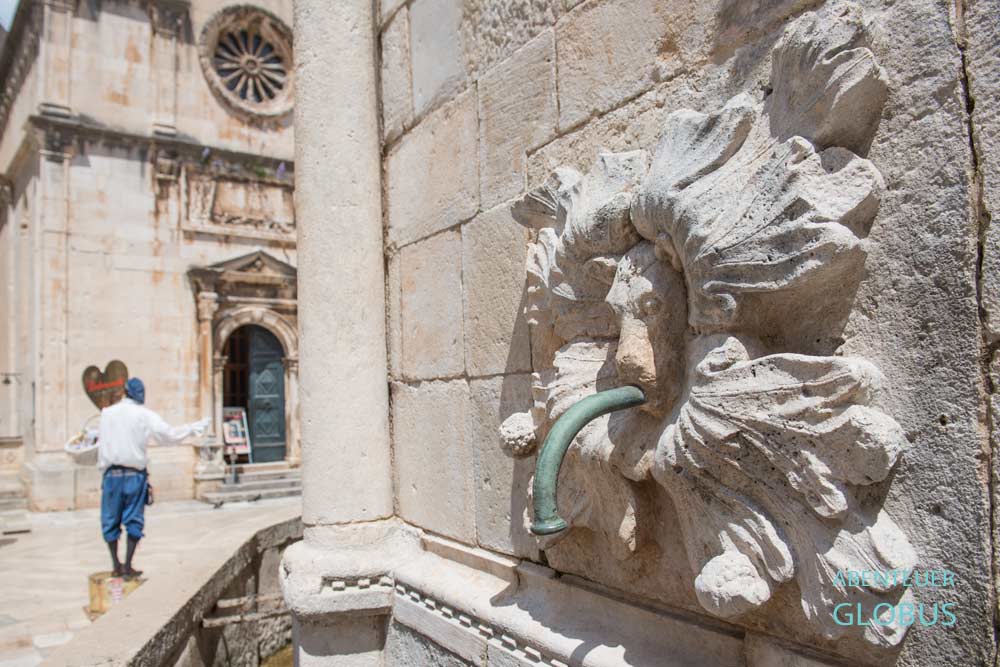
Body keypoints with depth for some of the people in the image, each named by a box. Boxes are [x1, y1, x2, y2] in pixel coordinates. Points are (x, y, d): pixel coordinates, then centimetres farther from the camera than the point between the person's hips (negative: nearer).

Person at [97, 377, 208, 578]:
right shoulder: (144, 415, -4)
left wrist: (104, 471, 15)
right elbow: (170, 434, -6)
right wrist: (195, 428, 3)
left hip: (112, 473, 2)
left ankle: (116, 565, 16)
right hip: (135, 474, -2)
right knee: (134, 521, 7)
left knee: (110, 520, 12)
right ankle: (127, 567, 4)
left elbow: (101, 444, 7)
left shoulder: (107, 413, 4)